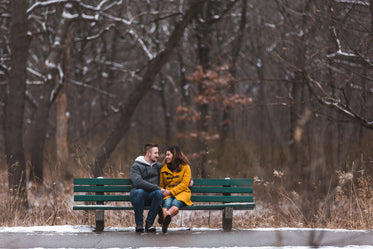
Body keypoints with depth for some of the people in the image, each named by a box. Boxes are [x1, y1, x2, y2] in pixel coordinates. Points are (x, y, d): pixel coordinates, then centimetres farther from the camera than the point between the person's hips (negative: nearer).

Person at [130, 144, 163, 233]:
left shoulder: (158, 166, 19)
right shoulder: (136, 166, 1)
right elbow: (138, 182, -17)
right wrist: (157, 187, -22)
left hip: (152, 196, 3)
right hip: (139, 195, -3)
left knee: (159, 193, -32)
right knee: (139, 192, -39)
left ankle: (149, 223, -22)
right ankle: (139, 224, -23)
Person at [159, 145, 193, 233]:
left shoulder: (185, 167, 7)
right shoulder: (164, 168, 19)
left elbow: (184, 184, -3)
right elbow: (161, 184, 22)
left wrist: (171, 192, -13)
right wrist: (162, 191, -4)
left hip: (182, 192, -1)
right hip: (168, 193, 1)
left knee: (176, 203, -38)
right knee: (167, 202, -36)